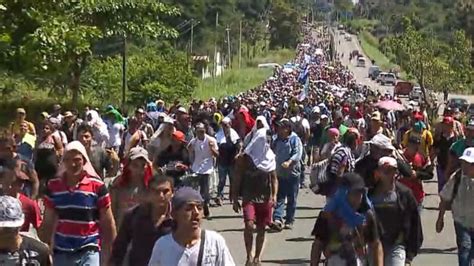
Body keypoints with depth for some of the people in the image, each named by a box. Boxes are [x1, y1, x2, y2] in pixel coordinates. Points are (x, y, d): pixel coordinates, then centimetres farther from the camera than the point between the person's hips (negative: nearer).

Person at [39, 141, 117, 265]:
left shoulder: (97, 186, -7)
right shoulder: (53, 186, 3)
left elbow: (108, 223, -2)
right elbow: (48, 223, 9)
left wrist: (111, 252, -3)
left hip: (89, 251, -4)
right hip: (61, 251, 4)